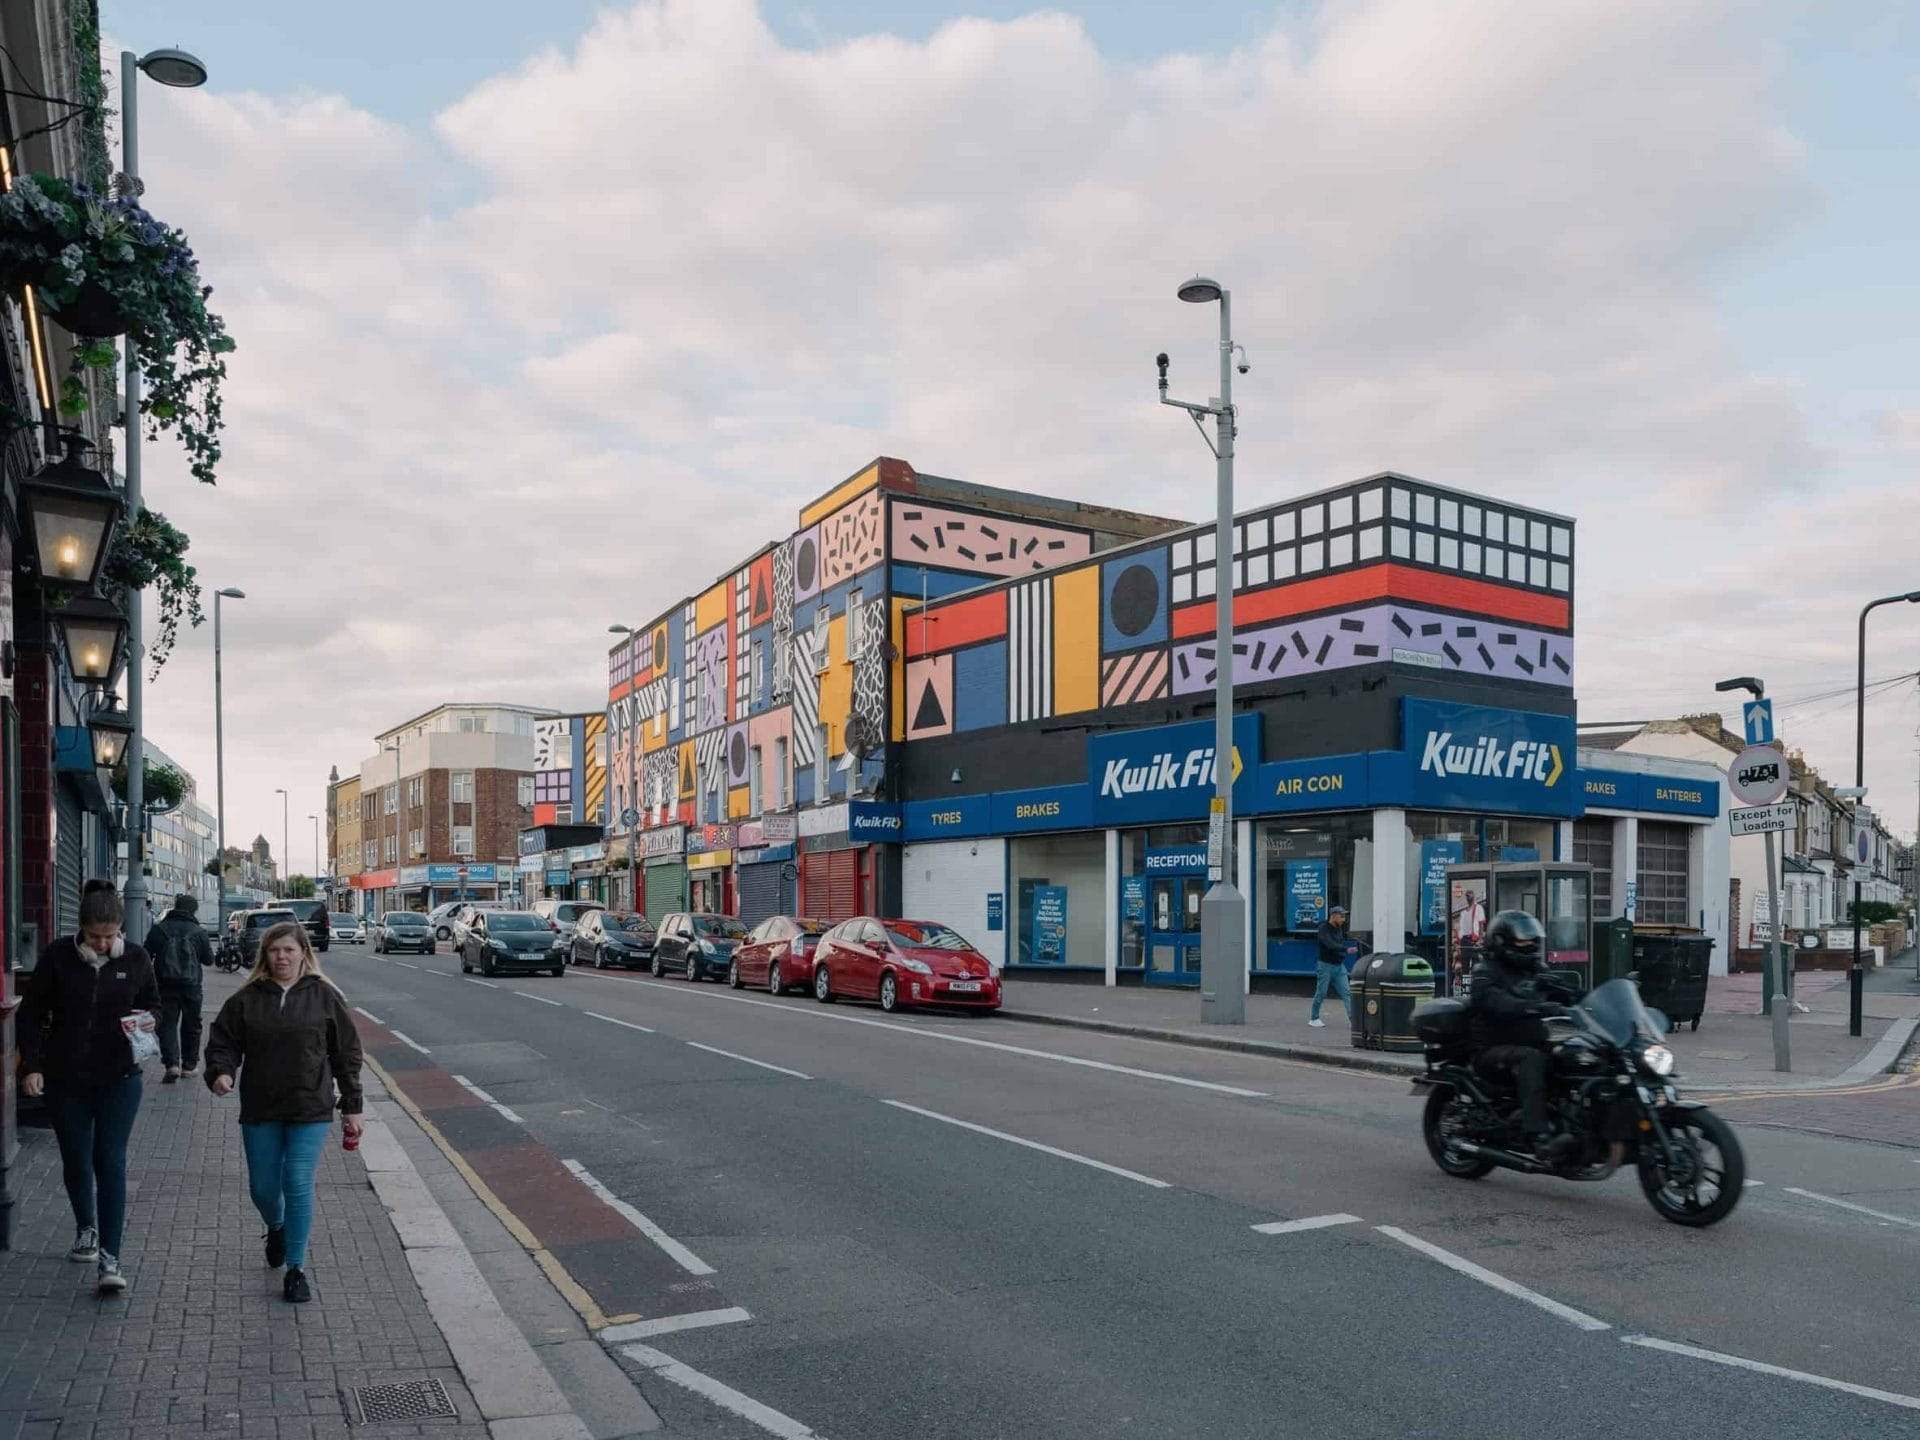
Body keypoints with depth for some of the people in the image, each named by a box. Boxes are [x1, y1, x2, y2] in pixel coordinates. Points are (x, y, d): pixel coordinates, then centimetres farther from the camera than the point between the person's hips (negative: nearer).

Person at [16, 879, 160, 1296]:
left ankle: (110, 1259, -5)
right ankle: (86, 1228, 41)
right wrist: (31, 1065, -6)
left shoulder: (135, 959, -5)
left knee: (110, 1163, -7)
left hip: (119, 1079, -1)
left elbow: (152, 1003, 12)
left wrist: (147, 1020, -11)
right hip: (65, 1079, 1)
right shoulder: (58, 956, -8)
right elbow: (32, 1012, 0)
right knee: (76, 1161, 14)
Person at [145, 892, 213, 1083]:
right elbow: (209, 959, 3)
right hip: (191, 986, 0)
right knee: (191, 1024, 15)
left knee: (167, 1024, 2)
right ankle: (189, 1064, 21)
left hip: (165, 985, 0)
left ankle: (172, 1064, -15)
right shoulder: (198, 931, -5)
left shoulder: (158, 929, -1)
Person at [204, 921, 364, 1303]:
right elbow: (223, 1042, 6)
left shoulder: (325, 996, 0)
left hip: (310, 1112, -2)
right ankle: (276, 1229, 46)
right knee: (263, 1188, 12)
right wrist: (221, 1072, -17)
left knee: (298, 1186, -6)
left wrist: (351, 1106, 3)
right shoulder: (246, 999, 3)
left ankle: (296, 1268, 7)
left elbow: (347, 1053, 3)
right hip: (260, 1112, 2)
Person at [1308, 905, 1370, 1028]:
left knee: (1347, 993, -4)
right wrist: (1347, 949, -43)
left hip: (1339, 966, 6)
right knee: (1321, 993, 2)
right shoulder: (1324, 929, -16)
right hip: (1326, 965, -6)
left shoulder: (1340, 928, 7)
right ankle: (1313, 1018, 16)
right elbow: (1330, 945, -31)